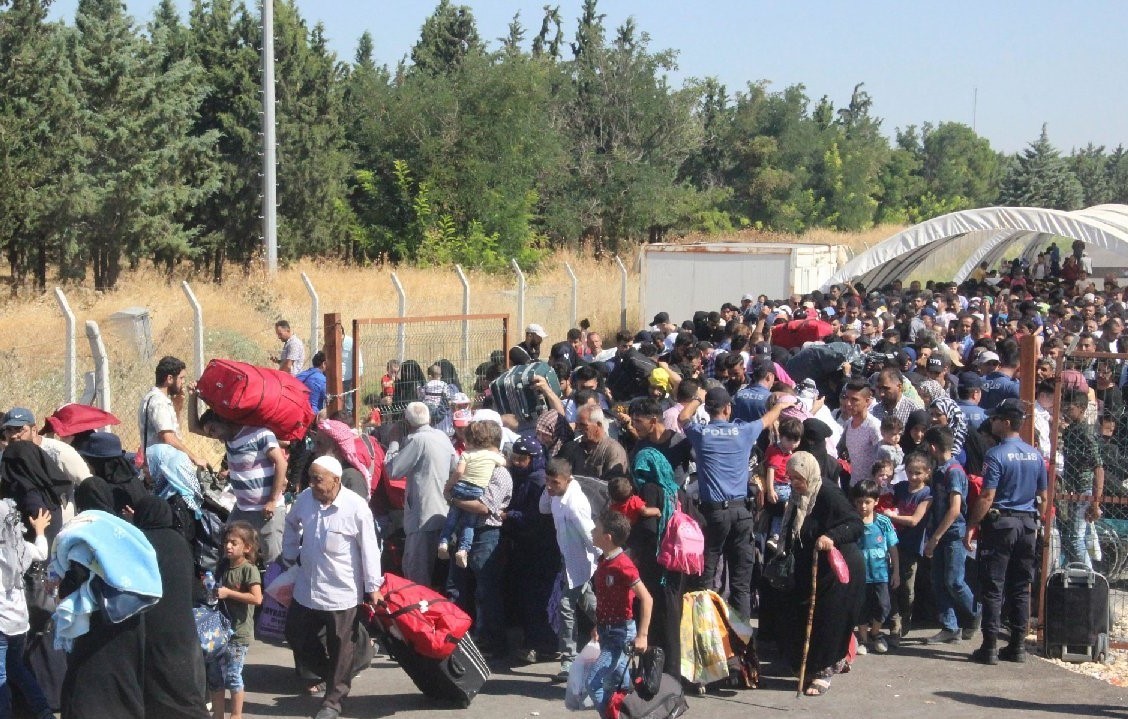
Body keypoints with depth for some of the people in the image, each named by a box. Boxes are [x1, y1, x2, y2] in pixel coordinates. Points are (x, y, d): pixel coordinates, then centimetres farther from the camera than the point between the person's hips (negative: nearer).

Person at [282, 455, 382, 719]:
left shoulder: (356, 507, -18)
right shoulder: (305, 499, -4)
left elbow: (369, 548, -12)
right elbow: (291, 525, 19)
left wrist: (373, 587, -9)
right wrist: (291, 555, 17)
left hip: (342, 593, -5)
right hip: (306, 588, 5)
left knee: (340, 649, 5)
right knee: (296, 636, 14)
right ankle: (329, 675, 35)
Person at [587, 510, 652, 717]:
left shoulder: (622, 565, -21)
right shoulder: (604, 562, 6)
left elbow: (646, 599, -22)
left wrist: (642, 635, -24)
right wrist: (598, 626, 21)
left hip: (621, 635, -9)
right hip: (607, 632, 9)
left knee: (594, 683, -15)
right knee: (620, 685, 16)